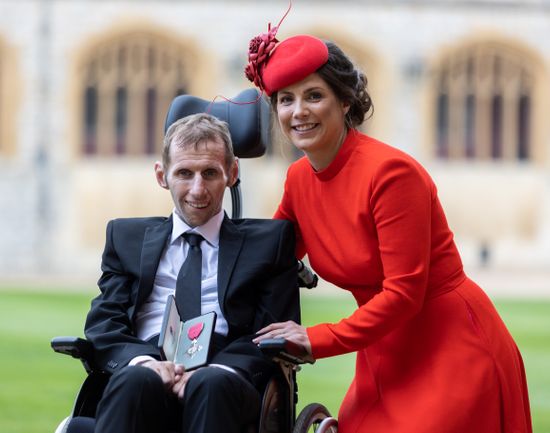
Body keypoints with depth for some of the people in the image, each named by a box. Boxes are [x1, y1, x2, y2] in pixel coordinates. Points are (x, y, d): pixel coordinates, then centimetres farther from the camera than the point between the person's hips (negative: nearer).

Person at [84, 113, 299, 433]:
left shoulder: (268, 240, 18)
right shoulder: (127, 237, 23)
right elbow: (103, 322, 12)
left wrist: (217, 371, -14)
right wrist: (142, 361, -12)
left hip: (223, 385, -1)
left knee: (212, 383, -37)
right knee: (137, 378, -36)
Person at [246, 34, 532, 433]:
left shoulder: (390, 171, -20)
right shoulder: (299, 179, 2)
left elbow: (404, 292, -21)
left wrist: (318, 339, -17)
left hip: (452, 352, -7)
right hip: (385, 352, 7)